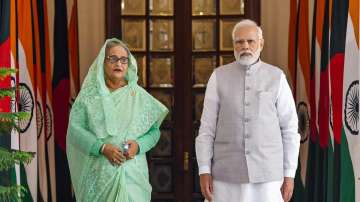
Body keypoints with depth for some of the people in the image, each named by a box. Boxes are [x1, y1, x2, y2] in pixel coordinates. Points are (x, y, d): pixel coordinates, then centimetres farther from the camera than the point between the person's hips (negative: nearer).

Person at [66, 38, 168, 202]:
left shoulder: (139, 95, 7)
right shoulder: (89, 94, 3)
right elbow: (75, 129, -4)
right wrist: (102, 147, -16)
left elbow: (154, 130, 8)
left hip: (132, 173, 1)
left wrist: (139, 145, -11)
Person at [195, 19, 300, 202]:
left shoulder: (276, 77, 2)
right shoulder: (219, 77, 3)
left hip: (267, 172, 0)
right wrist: (204, 171, -5)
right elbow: (207, 127, 2)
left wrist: (289, 174, -1)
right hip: (227, 172, 0)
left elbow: (289, 128, 3)